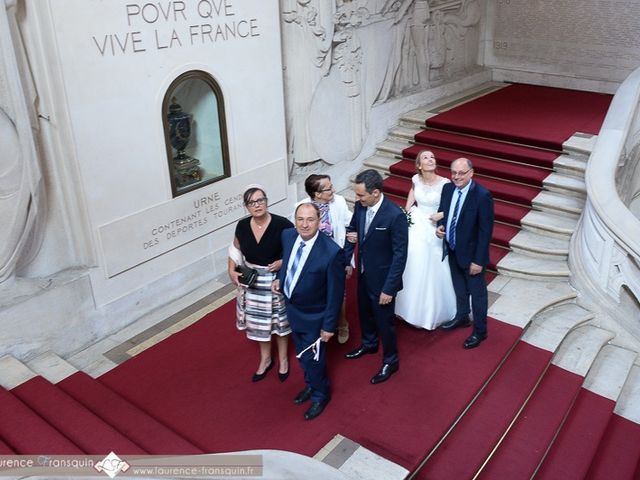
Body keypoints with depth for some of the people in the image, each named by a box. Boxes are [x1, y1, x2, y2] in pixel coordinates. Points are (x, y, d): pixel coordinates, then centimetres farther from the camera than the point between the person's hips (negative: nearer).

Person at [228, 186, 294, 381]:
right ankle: (265, 359, 41)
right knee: (258, 321, 18)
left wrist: (283, 262, -24)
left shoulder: (282, 224, -22)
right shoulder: (242, 226, -9)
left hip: (277, 280, -3)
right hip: (252, 281, 4)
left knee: (279, 320, 15)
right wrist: (232, 270, -5)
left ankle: (283, 359, 39)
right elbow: (236, 249, 8)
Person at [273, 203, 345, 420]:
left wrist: (329, 325, -16)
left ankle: (320, 394, 43)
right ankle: (311, 385, 53)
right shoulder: (288, 235, -13)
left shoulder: (332, 252, -32)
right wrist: (280, 278, -1)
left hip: (313, 315, -6)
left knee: (313, 358, 15)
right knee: (302, 353, 27)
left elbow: (335, 293, -22)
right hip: (292, 307, 6)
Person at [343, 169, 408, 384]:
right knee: (365, 312, 27)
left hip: (382, 278, -7)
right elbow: (352, 229, 8)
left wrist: (389, 288, -21)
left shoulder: (395, 215, -28)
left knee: (384, 320, 11)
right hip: (363, 274, 7)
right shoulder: (360, 206, -9)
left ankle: (390, 361, 35)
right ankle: (369, 344, 54)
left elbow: (400, 254, -23)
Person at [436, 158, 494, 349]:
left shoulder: (482, 195, -23)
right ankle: (462, 317, 47)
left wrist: (478, 260, -19)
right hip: (452, 250, 6)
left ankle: (480, 331, 28)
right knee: (459, 288, 25)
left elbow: (486, 230, -20)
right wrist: (440, 226, -8)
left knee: (477, 293, 11)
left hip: (471, 254, -6)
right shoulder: (447, 188, -4)